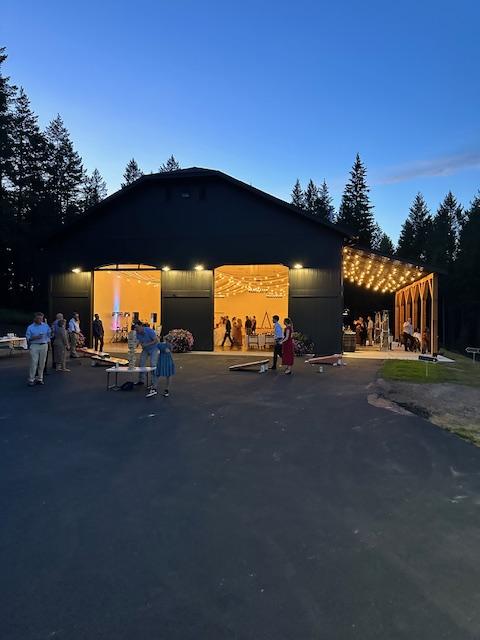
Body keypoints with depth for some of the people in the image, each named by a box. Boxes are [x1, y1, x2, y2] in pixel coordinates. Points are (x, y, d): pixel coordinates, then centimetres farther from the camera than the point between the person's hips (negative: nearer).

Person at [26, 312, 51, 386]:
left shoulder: (46, 326, 9)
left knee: (42, 363, 4)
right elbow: (28, 338, -2)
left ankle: (39, 378, 13)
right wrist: (35, 337, -15)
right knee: (33, 363, -7)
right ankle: (31, 379, -1)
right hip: (34, 346, -2)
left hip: (44, 345, 2)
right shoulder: (30, 327, 3)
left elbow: (49, 334, 13)